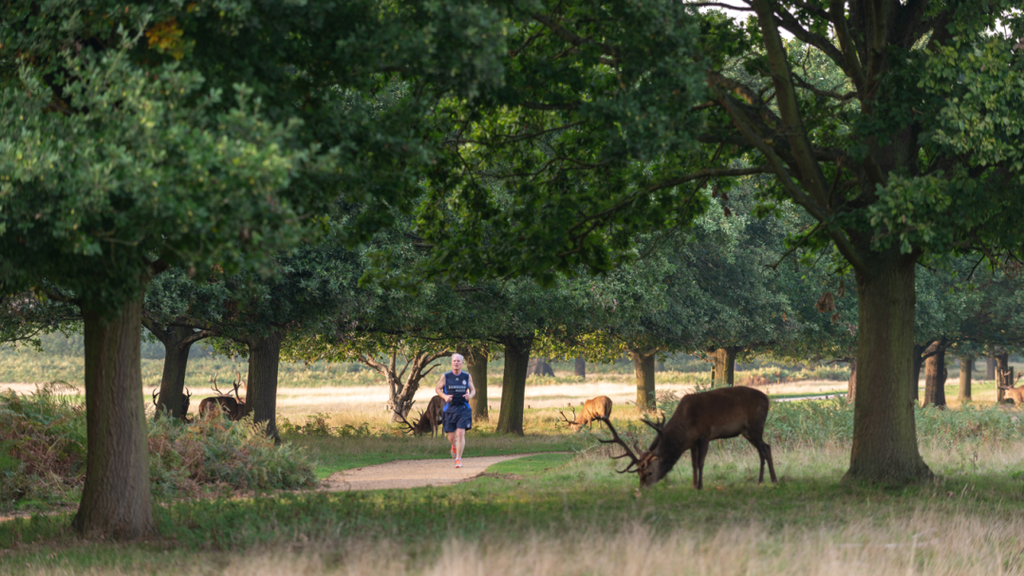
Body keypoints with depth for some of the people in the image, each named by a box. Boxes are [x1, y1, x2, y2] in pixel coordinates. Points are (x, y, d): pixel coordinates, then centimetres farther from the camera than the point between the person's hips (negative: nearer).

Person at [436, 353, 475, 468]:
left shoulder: (467, 377, 3)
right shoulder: (445, 376, 0)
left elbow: (473, 390, 14)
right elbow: (437, 389, 9)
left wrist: (470, 395, -10)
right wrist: (444, 396, -11)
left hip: (463, 408, 0)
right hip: (449, 409, 0)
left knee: (461, 433, -14)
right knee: (451, 436, 5)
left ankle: (458, 459, -7)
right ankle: (454, 446, 43)